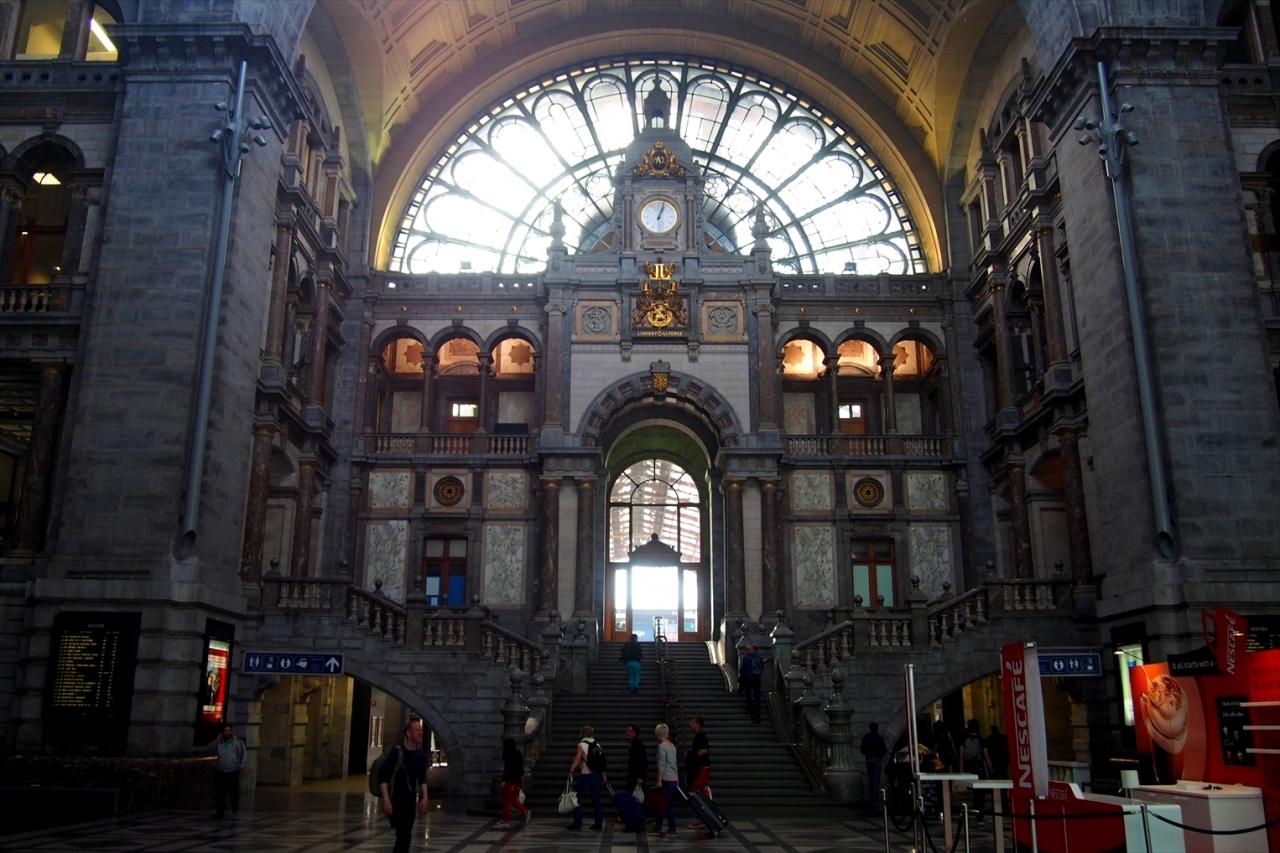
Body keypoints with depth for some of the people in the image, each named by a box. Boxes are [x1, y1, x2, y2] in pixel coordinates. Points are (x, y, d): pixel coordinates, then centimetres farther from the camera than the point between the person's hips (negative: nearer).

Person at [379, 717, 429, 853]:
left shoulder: (421, 755, 5)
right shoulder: (397, 752, -13)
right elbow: (382, 777, -14)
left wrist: (424, 797, 6)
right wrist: (386, 800, -20)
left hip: (411, 801, 6)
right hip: (396, 801, -6)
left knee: (404, 837, 11)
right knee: (404, 837, -12)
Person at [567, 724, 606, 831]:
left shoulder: (581, 745, -7)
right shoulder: (598, 746, 10)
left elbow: (576, 760, -17)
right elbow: (602, 762, 11)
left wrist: (570, 772, -15)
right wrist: (604, 776, 15)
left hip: (585, 775, -5)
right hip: (597, 775, 6)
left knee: (579, 799, 3)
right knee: (597, 800, 9)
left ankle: (577, 823, 1)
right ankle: (599, 823, 9)